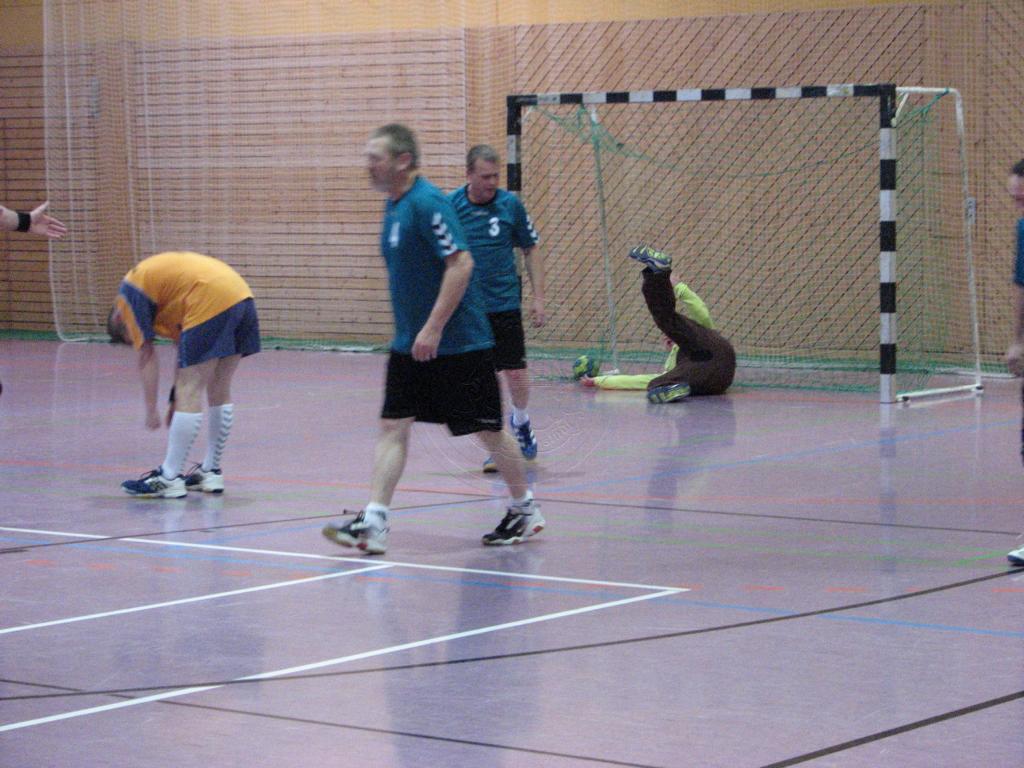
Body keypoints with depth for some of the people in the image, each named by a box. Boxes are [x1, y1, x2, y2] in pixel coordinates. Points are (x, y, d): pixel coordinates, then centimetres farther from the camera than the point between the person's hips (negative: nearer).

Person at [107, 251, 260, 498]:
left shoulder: (128, 294, 10)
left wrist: (151, 411, 10)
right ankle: (211, 472, 25)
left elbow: (147, 357, 5)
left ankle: (169, 479, 1)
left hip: (212, 302, -9)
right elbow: (183, 345, 31)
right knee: (219, 392, 17)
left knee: (189, 395, -3)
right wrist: (178, 400, 31)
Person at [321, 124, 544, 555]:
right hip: (409, 345, 9)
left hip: (458, 344, -9)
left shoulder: (428, 204, -18)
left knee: (488, 429, 5)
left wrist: (433, 329, -25)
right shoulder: (394, 204, 10)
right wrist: (412, 330, 19)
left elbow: (461, 264, -24)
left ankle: (525, 511, 22)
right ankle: (373, 523, -5)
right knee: (392, 427, -1)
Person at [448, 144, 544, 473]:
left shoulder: (510, 204, -3)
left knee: (515, 373, 0)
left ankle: (520, 422, 30)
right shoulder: (449, 206, -5)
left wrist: (538, 297, 2)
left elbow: (530, 251, 6)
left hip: (505, 303, 0)